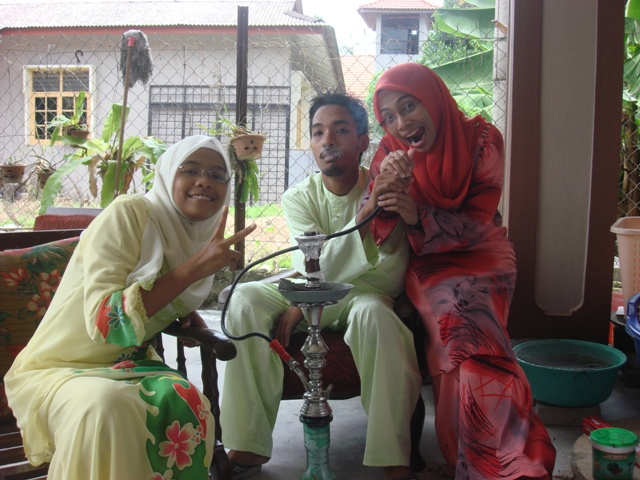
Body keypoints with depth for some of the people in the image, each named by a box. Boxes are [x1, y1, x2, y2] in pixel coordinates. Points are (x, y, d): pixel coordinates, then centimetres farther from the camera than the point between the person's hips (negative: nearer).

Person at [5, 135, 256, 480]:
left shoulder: (201, 234, 3)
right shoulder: (128, 214, -18)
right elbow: (103, 322, -28)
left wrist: (186, 313, 1)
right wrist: (196, 267, -31)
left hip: (126, 365, 5)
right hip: (58, 369, -5)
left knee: (185, 404, -26)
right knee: (107, 403, -36)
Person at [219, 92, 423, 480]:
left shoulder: (382, 189, -11)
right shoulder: (299, 197, -6)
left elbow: (391, 281, -17)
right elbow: (317, 270, -22)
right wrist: (366, 214, -35)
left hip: (362, 293, -2)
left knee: (373, 311, -38)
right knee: (244, 300, -25)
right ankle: (246, 448, -23)